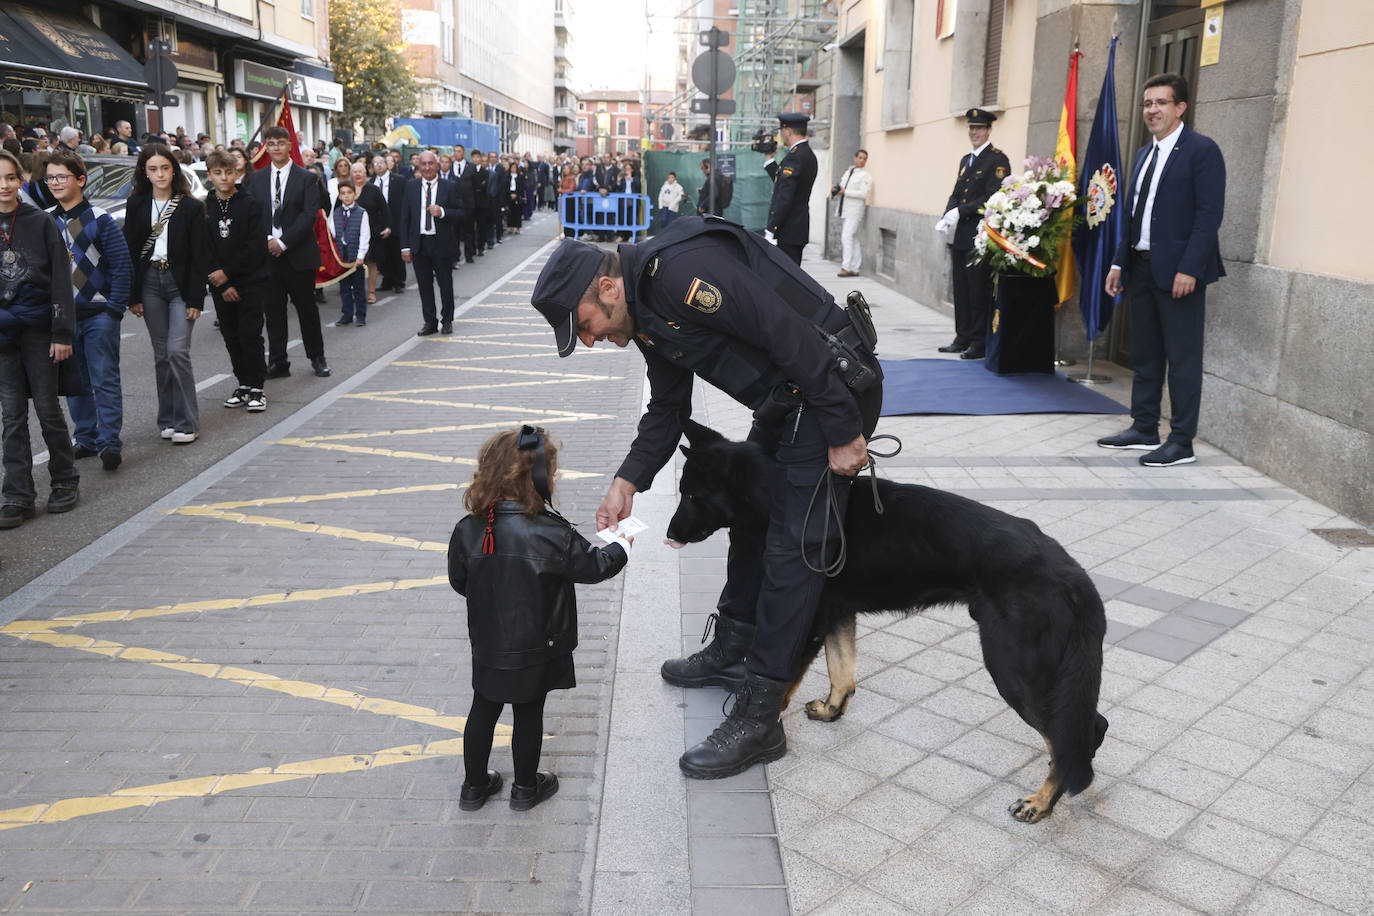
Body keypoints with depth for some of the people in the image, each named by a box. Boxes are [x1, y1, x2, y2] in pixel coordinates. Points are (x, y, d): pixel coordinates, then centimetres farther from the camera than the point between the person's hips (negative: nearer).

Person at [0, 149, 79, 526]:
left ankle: (65, 482, 20)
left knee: (47, 407, 4)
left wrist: (62, 332, -7)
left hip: (38, 328, -2)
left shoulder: (41, 222, -2)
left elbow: (60, 279, -2)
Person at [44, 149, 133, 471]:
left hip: (99, 314, -4)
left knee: (105, 380, -4)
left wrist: (115, 308, -12)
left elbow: (122, 265, -6)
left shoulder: (100, 220, -4)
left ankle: (110, 443, -2)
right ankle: (85, 439, 21)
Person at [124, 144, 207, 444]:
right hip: (150, 282, 3)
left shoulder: (190, 206, -2)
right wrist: (133, 296, 1)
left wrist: (195, 298, -9)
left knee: (177, 351, -11)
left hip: (180, 282, -3)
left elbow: (198, 256, -4)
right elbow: (129, 250, 7)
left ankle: (186, 423, -4)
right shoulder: (137, 205, 6)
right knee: (162, 354, 7)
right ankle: (168, 419, 15)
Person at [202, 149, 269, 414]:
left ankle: (256, 387, 3)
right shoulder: (204, 209, 6)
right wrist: (222, 285, -7)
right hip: (220, 285, 4)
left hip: (251, 280, -4)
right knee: (231, 336, 8)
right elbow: (205, 251, 3)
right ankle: (244, 384, 19)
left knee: (250, 334, -5)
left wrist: (228, 272, -12)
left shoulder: (251, 204, -4)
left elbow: (256, 246, -10)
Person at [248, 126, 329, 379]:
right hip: (267, 253, 3)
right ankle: (278, 362, 11)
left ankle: (317, 358, 18)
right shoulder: (256, 178, 11)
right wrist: (266, 240, -10)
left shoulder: (307, 178, -1)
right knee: (273, 309, 5)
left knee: (306, 306, 5)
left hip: (298, 253, -3)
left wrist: (283, 242, -14)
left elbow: (309, 215, -9)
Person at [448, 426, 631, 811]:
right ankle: (526, 787, 31)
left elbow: (459, 581, 1)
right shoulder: (552, 533, -25)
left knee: (483, 709, 19)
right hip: (535, 649, -3)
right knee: (528, 714, 14)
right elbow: (594, 565, -12)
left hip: (487, 645, 4)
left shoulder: (467, 530, -13)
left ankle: (474, 786, 34)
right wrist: (622, 544, 8)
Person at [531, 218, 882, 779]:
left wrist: (842, 435, -23)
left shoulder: (682, 271, -26)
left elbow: (792, 337, -28)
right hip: (784, 400, 11)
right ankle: (731, 652, 40)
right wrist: (627, 482, 3)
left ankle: (758, 722, -1)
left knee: (793, 548, -8)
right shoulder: (646, 315, 7)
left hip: (832, 389, -10)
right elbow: (668, 408, 15)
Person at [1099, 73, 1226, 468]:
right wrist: (1119, 262, 12)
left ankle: (1182, 442, 5)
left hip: (1179, 271, -8)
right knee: (1144, 356, 13)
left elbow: (1209, 213, -14)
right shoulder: (1144, 154, 17)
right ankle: (1144, 429, 24)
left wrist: (1189, 268, -20)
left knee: (1183, 360, -2)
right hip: (1142, 268, 8)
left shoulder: (1202, 150, -8)